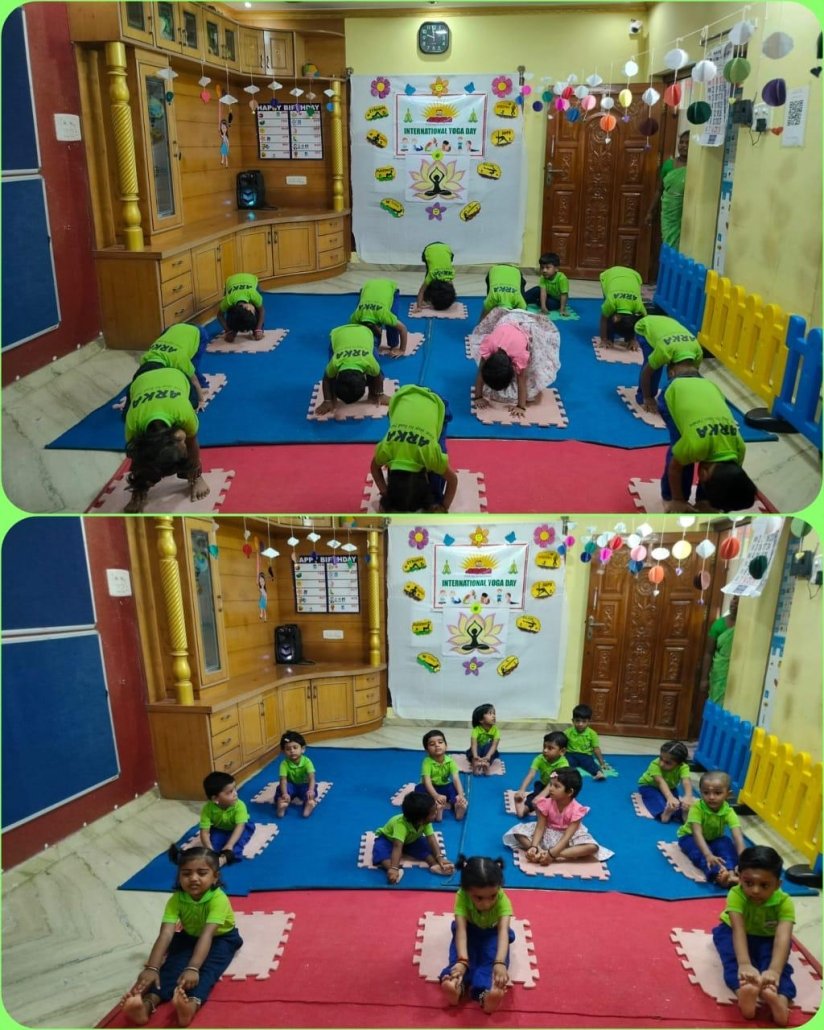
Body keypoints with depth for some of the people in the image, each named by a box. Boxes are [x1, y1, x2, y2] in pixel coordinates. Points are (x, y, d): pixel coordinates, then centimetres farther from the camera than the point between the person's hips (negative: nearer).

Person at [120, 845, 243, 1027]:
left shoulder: (218, 899, -34)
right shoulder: (176, 899, -23)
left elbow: (207, 935, -44)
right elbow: (166, 933, -33)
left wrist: (192, 968, -57)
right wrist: (151, 968, -47)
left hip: (221, 938, -4)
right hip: (190, 937, 4)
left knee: (208, 966, -33)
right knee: (174, 962, -25)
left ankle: (193, 1003, -58)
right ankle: (149, 1002, -47)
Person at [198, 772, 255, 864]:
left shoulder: (239, 806, -31)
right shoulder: (208, 808, -28)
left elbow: (240, 826, -40)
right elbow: (204, 832, -30)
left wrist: (229, 845, -52)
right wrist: (210, 851, -44)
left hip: (235, 830, -3)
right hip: (219, 830, 3)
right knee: (214, 837, -28)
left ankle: (226, 857, -45)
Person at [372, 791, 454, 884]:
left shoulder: (425, 822, -26)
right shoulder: (401, 824, -44)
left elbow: (432, 839, -28)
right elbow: (397, 847, -53)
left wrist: (439, 857, -41)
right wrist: (393, 868, -63)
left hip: (410, 840, 5)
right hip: (387, 839, -5)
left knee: (426, 846, -20)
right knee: (381, 850, -36)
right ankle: (390, 869, -51)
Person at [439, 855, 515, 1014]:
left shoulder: (502, 900, -36)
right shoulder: (462, 897, -35)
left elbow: (503, 931, -48)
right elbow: (461, 929, -45)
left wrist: (500, 963, -65)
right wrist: (462, 960, -62)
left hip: (492, 932, -1)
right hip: (470, 929, 1)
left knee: (494, 952, -32)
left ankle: (487, 989, -48)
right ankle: (458, 983, -49)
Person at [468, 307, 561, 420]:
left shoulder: (519, 355, -41)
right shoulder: (487, 347, -35)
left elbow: (521, 380, -31)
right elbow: (480, 373, -24)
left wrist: (521, 406, -30)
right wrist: (478, 397, -23)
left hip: (529, 326, -3)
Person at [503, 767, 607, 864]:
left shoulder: (576, 809, -25)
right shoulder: (546, 803, -19)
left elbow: (567, 837, -30)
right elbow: (540, 827, -19)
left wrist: (552, 853, -42)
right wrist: (534, 847, -36)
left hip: (570, 836, -1)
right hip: (548, 833, 1)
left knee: (593, 847, -32)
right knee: (518, 830, -20)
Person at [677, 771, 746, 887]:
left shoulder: (728, 812, -26)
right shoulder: (696, 808, -33)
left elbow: (738, 836, -35)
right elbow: (697, 833, -42)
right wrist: (708, 855, -59)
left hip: (714, 839, 3)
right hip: (689, 836, -3)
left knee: (728, 844, -27)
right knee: (699, 852, -34)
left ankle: (731, 873, -44)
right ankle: (717, 874, -52)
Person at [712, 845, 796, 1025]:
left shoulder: (784, 902, -30)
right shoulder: (736, 894, -33)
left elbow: (783, 937, -44)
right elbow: (738, 930, -44)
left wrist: (775, 970, -62)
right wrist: (744, 964, -62)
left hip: (767, 938, 1)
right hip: (732, 931, -1)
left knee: (777, 959, -32)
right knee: (733, 955, -34)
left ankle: (780, 997, -53)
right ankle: (743, 990, -56)